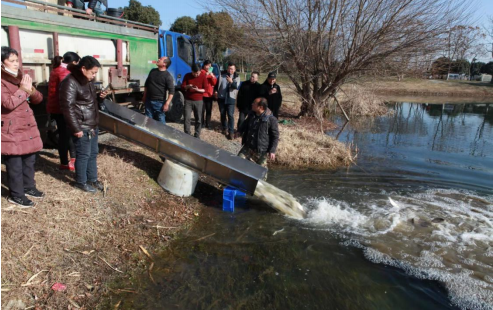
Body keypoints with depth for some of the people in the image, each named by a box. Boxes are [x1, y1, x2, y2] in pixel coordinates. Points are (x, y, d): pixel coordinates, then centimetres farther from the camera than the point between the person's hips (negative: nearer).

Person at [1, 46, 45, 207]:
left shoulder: (21, 77, 13)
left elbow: (38, 99, 12)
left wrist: (31, 90, -7)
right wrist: (22, 90, -18)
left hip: (28, 126, 8)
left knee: (30, 159, 16)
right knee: (15, 164, 0)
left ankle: (28, 187, 32)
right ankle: (16, 195, 12)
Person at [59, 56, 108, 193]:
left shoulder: (87, 81, 11)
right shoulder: (70, 82, -18)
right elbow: (67, 107, -21)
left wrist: (100, 97, 4)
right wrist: (76, 128, -21)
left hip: (92, 125, 9)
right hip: (81, 127, -9)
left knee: (93, 153, 16)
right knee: (83, 155, 2)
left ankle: (92, 179, 30)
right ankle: (81, 182, 19)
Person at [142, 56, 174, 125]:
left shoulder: (167, 76, -13)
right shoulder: (153, 71, 7)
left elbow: (171, 91, -17)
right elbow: (146, 84, 18)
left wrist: (167, 103, -22)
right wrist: (144, 96, 17)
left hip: (159, 102, -6)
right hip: (148, 100, 6)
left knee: (161, 120, 2)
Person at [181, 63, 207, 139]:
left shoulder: (203, 77, -3)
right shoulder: (187, 76, 0)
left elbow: (205, 89, -3)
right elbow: (182, 87, 1)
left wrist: (197, 90, -21)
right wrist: (187, 86, -21)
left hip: (199, 101, -1)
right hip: (188, 100, 1)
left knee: (198, 119, 2)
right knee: (187, 118, -4)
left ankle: (197, 136, 13)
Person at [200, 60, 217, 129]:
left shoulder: (211, 73, 14)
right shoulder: (201, 72, -3)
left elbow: (215, 83, 6)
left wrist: (213, 76, -11)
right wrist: (205, 76, -22)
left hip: (209, 94, 5)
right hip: (202, 94, -4)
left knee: (209, 110, 5)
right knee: (202, 110, -2)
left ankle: (208, 124, 12)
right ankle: (202, 123, 9)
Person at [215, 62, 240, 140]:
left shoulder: (236, 77, -1)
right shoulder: (222, 75, 4)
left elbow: (237, 86, -15)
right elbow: (217, 84, 12)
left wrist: (231, 82, -32)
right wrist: (216, 91, 0)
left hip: (231, 98, -3)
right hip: (221, 97, 3)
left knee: (230, 115, -8)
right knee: (222, 114, 13)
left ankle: (231, 132, -6)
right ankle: (225, 128, 30)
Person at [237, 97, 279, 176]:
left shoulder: (271, 119, -21)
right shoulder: (252, 114, -2)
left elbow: (275, 136, -13)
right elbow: (246, 123, 21)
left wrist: (272, 151, -15)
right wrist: (239, 131, 6)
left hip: (261, 150, -5)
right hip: (248, 147, 5)